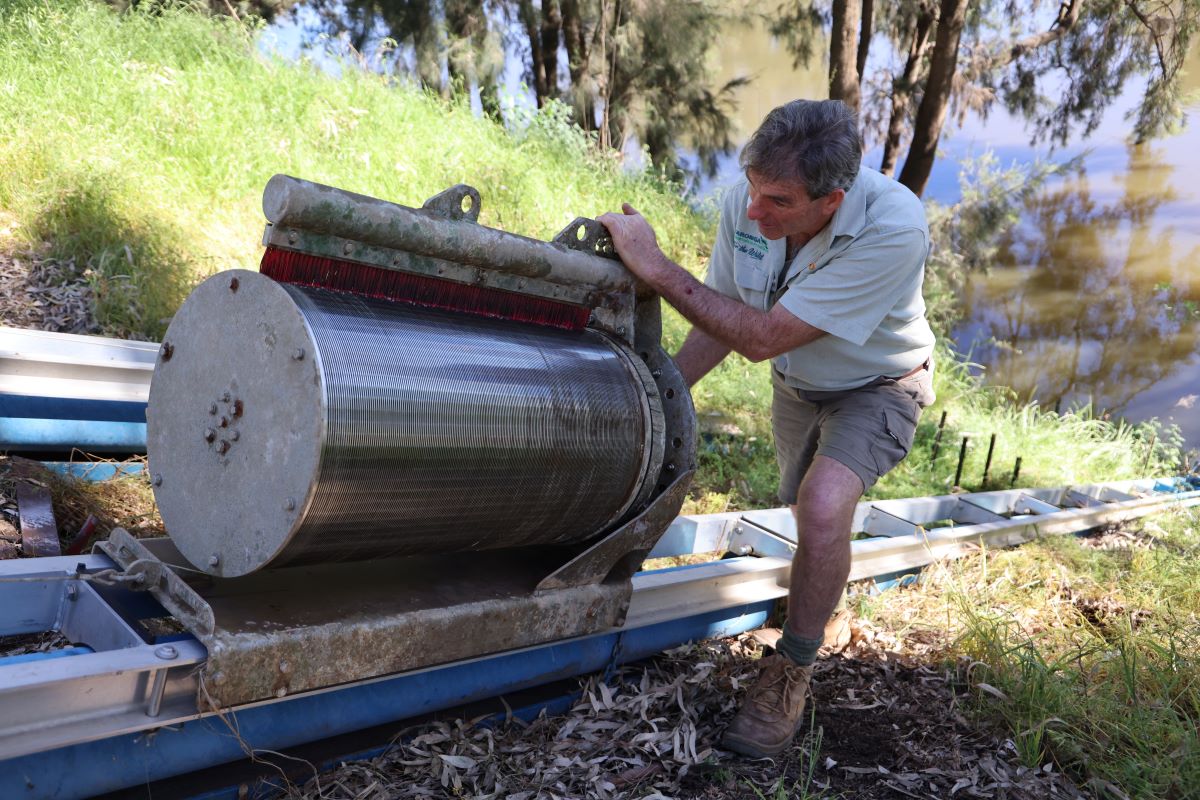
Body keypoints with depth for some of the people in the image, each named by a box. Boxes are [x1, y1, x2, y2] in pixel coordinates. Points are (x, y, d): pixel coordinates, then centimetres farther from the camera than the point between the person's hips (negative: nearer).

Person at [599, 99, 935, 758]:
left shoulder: (892, 230, -39)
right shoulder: (746, 203, -24)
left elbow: (762, 337, -39)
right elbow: (719, 319, -7)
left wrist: (655, 266, -40)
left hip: (875, 388, -5)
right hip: (795, 383, 5)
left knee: (824, 506, -29)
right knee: (806, 509, 21)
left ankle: (791, 676, -6)